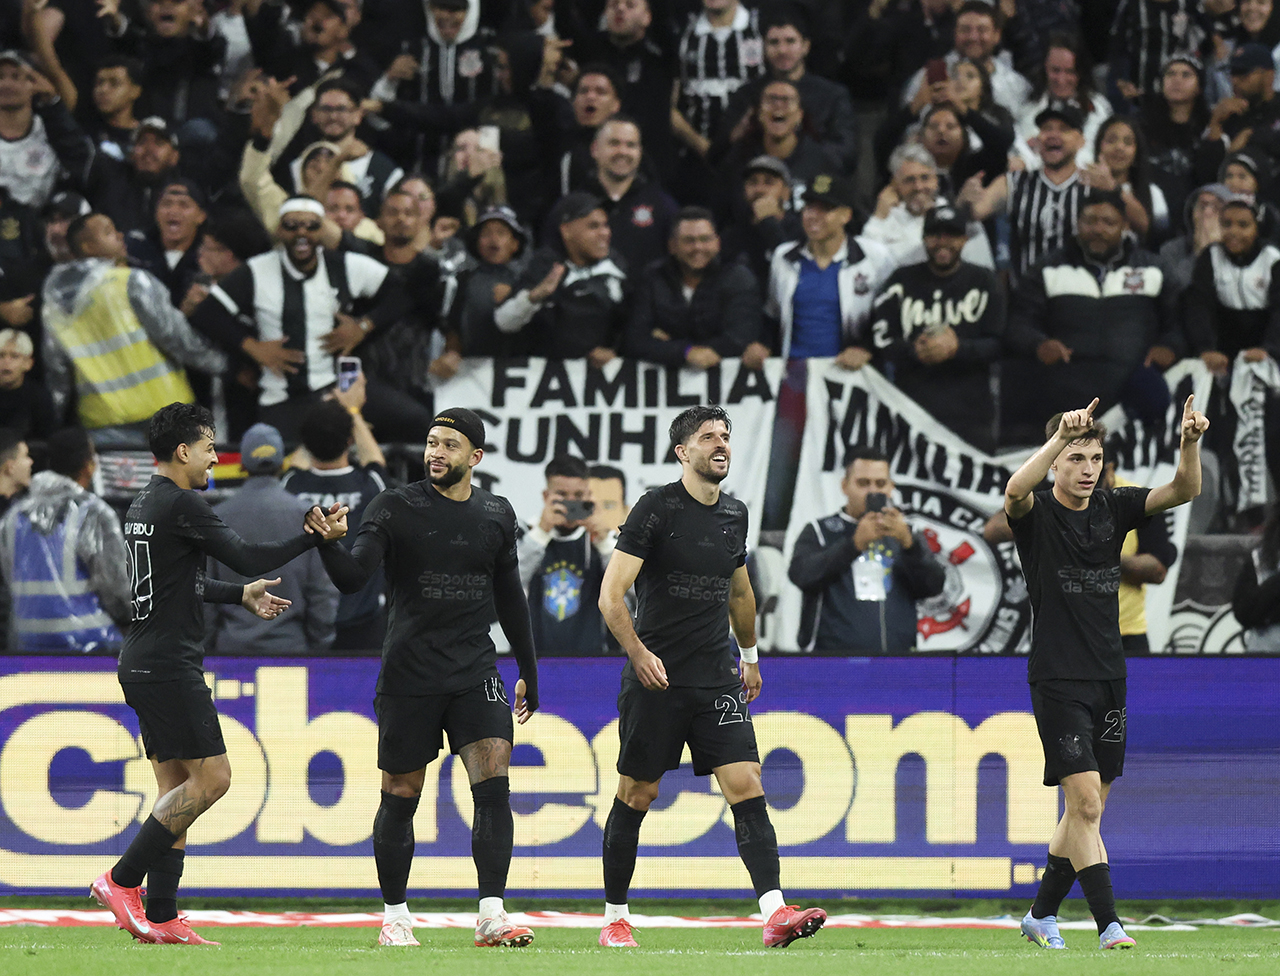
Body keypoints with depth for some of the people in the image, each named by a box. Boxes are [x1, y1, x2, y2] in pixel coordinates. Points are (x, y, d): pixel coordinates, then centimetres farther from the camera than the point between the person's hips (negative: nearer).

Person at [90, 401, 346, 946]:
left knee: (177, 788, 9)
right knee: (210, 777, -9)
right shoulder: (180, 504, -13)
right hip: (169, 663, -10)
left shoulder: (145, 505, 17)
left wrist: (241, 595, 32)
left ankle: (160, 918, 4)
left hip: (145, 665, 10)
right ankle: (121, 881, -10)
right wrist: (316, 537, -7)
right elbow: (248, 558, -14)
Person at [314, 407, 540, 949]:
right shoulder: (395, 508, -4)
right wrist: (328, 544, -37)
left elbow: (509, 598, 19)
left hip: (475, 671, 2)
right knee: (400, 797, 4)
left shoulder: (496, 514, 8)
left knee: (493, 784, -13)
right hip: (408, 675, -2)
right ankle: (395, 917, 18)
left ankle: (491, 915, -14)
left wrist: (529, 672, 22)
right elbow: (353, 576, -16)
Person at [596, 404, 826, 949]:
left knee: (746, 786, -10)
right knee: (637, 795, 4)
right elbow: (611, 595, -13)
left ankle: (775, 914, -19)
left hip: (717, 679, 4)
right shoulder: (657, 509, -8)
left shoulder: (734, 514, 11)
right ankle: (615, 919, 17)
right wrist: (638, 652, -26)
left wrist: (750, 656, 33)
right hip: (655, 678, -4)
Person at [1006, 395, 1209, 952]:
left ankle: (1041, 915, 26)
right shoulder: (1037, 514, -7)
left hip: (1109, 678, 6)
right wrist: (1062, 435, -43)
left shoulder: (1113, 509, 7)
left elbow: (1183, 491, -4)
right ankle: (1108, 924, -14)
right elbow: (1015, 492, -31)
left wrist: (1190, 442, -24)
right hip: (1057, 680, -6)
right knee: (1085, 804, -14)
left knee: (1086, 810, 12)